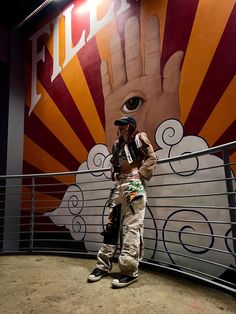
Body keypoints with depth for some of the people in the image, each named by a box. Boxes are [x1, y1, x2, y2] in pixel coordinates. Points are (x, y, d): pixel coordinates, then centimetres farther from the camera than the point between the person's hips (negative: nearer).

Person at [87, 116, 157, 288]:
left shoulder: (140, 138, 4)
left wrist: (140, 175, -10)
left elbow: (152, 158, -4)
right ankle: (104, 265, 18)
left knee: (132, 226, -8)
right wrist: (114, 175, 12)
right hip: (119, 185, 7)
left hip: (134, 184, -7)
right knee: (112, 224, 8)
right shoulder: (117, 144, 21)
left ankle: (130, 270, 0)